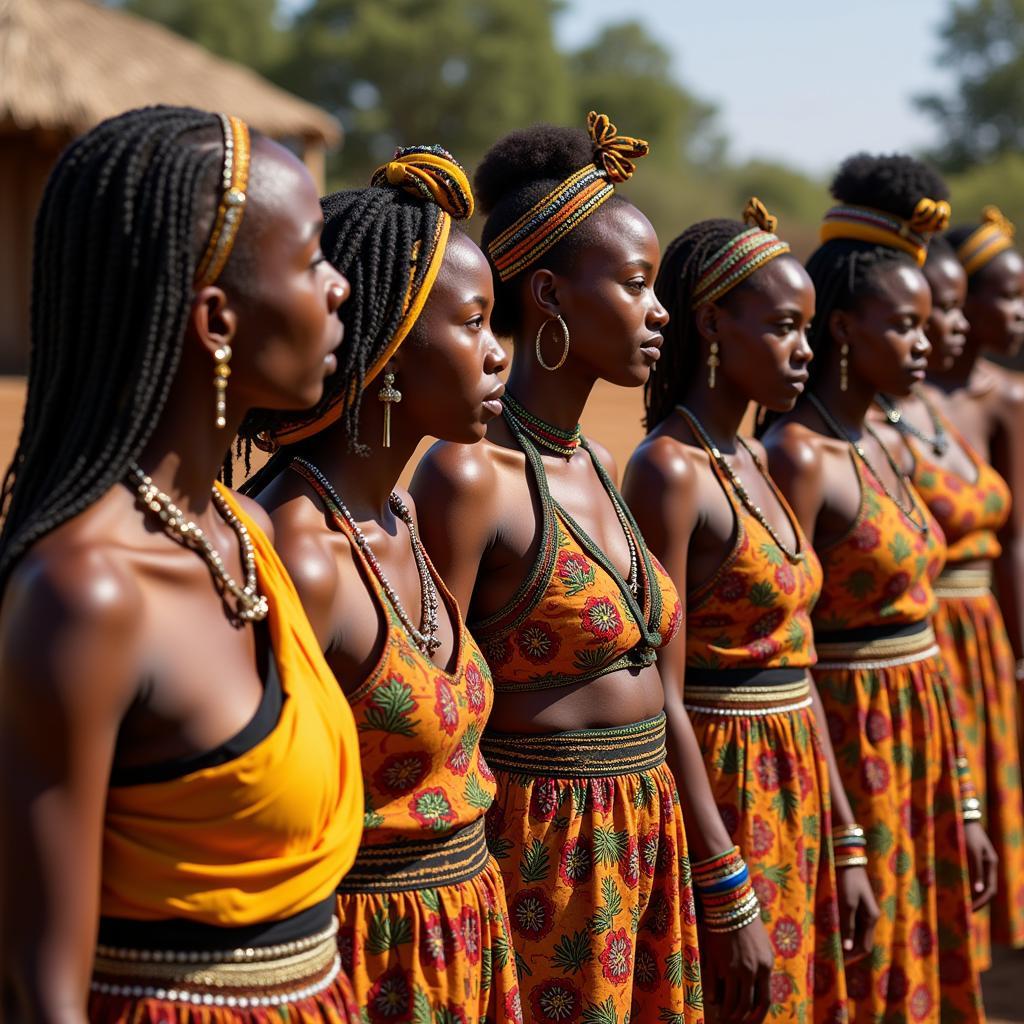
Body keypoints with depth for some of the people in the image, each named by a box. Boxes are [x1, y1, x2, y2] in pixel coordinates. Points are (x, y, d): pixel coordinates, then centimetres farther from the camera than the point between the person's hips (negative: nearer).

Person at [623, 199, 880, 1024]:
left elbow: (796, 670, 12)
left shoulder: (754, 460, 10)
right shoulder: (670, 471, -15)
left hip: (797, 797, 8)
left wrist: (846, 846, 12)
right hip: (727, 796, -8)